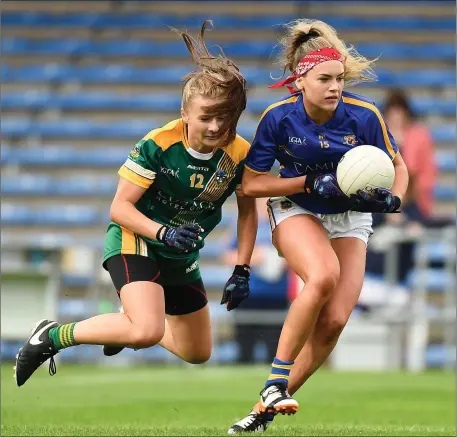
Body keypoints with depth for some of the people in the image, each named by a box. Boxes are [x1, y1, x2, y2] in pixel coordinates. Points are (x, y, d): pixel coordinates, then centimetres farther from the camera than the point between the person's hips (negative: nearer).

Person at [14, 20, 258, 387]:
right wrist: (163, 233, -35)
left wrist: (242, 271, -2)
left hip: (182, 257, 6)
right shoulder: (158, 145, -25)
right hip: (134, 238, -6)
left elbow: (248, 210, 3)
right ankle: (54, 336, -13)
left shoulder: (240, 154, -14)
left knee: (197, 354, 17)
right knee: (147, 332, -32)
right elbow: (120, 207, -20)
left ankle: (126, 326, 43)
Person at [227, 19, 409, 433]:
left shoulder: (364, 115, -18)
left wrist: (391, 198, -23)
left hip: (350, 219, 2)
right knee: (323, 276, -34)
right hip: (296, 210, -2)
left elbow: (398, 166, -2)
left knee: (334, 321, -14)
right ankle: (276, 378, -20)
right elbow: (251, 184, -11)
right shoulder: (279, 117, -19)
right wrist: (311, 182, -23)